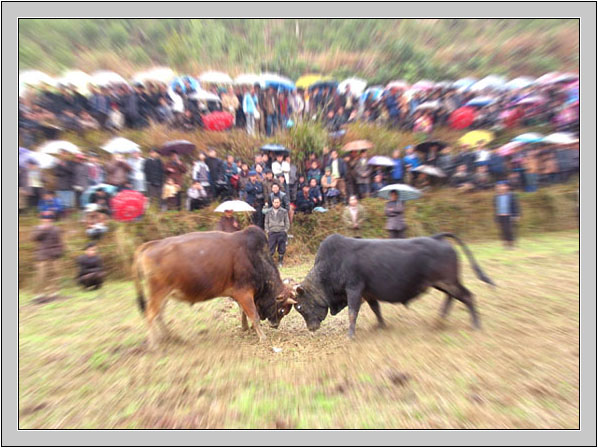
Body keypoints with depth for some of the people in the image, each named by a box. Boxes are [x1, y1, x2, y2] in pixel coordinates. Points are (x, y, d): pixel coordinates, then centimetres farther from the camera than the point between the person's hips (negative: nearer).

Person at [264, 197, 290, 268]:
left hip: (281, 233, 0)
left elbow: (287, 222, 8)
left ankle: (280, 262, 18)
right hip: (272, 233, 1)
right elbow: (266, 222, 14)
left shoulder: (284, 211, 7)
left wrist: (285, 230, -2)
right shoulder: (269, 212, 11)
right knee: (271, 249, -3)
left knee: (282, 249, 4)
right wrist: (267, 231, 3)